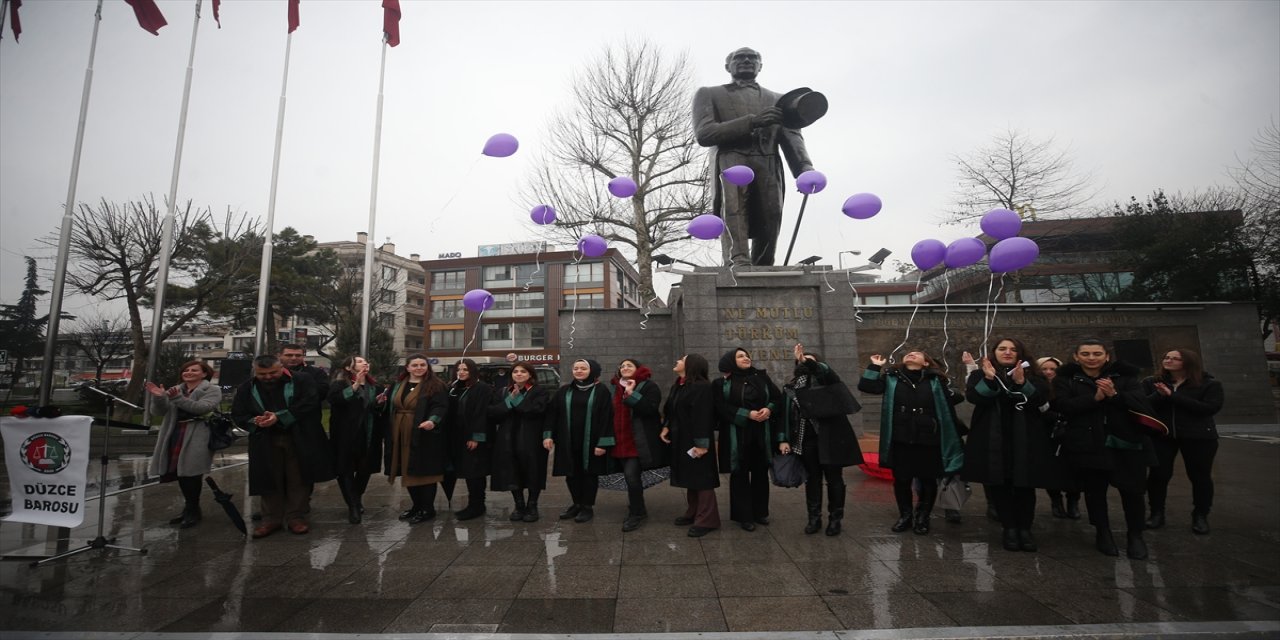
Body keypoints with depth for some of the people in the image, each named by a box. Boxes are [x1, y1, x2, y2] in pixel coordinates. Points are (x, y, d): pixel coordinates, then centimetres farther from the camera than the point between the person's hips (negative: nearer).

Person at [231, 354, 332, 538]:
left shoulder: (301, 382, -2)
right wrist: (255, 421, -15)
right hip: (265, 442, 3)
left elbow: (309, 404, -13)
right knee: (270, 481, 7)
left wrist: (279, 417, -20)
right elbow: (237, 415, 7)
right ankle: (271, 519, 20)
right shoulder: (246, 389, 9)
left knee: (299, 480, 2)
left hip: (300, 440, -2)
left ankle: (296, 517, 14)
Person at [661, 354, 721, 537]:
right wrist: (666, 427, 4)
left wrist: (702, 443, -24)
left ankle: (706, 520, 8)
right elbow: (670, 410, 18)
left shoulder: (701, 387, -18)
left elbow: (703, 416, -22)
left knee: (701, 478, -1)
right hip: (680, 440, 9)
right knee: (690, 477, 18)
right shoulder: (677, 386, 10)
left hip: (695, 441, -9)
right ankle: (693, 513, 30)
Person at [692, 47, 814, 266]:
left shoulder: (778, 100, 30)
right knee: (733, 199, -34)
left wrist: (804, 167, -9)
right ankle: (737, 259, -48)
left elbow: (791, 138, 14)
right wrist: (751, 121, -7)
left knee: (770, 225, -14)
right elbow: (703, 134, 4)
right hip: (731, 160, -3)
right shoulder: (709, 95, 23)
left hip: (768, 167, 3)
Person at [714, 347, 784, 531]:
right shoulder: (722, 384, -1)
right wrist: (748, 414, -19)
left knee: (760, 473, 9)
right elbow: (722, 408, -11)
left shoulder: (762, 377, 8)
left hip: (762, 434, 3)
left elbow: (778, 397, 6)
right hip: (737, 435, -3)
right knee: (740, 475, 2)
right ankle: (743, 516, 12)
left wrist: (769, 409, -14)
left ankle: (760, 512, 24)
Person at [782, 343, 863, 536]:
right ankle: (814, 518, 19)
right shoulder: (794, 386, 10)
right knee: (812, 478, 9)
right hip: (807, 439, 3)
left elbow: (827, 372, -24)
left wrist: (807, 361, -32)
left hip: (829, 437, -3)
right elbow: (788, 414, 8)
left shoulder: (827, 380, 2)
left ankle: (835, 519, 17)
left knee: (833, 478, 5)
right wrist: (785, 439, 2)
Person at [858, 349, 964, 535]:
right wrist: (874, 367, -7)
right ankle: (905, 515, 31)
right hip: (900, 440, 1)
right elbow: (865, 386, -3)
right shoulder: (891, 378, 5)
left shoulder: (936, 380, 3)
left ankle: (922, 518, 31)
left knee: (928, 480, 10)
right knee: (901, 480, 9)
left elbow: (956, 398, -2)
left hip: (928, 440, -1)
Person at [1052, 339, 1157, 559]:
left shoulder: (1125, 377, 7)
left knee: (1132, 490, 4)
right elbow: (1061, 405, -13)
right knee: (1094, 491, 7)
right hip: (1087, 446, -1)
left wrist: (1115, 395, -21)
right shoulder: (1065, 379, 1)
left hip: (1126, 444, 1)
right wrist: (1095, 397, -21)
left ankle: (1135, 535, 26)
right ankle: (1103, 533, 26)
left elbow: (1143, 406, -4)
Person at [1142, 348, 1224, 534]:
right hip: (1160, 436, 1)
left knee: (1200, 476, 7)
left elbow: (1212, 408, -15)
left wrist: (1173, 396, -19)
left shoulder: (1209, 384, -1)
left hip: (1199, 436, -1)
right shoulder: (1151, 383, 4)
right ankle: (1157, 513, 14)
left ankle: (1200, 516, 24)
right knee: (1158, 474, 1)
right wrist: (1160, 395, -23)